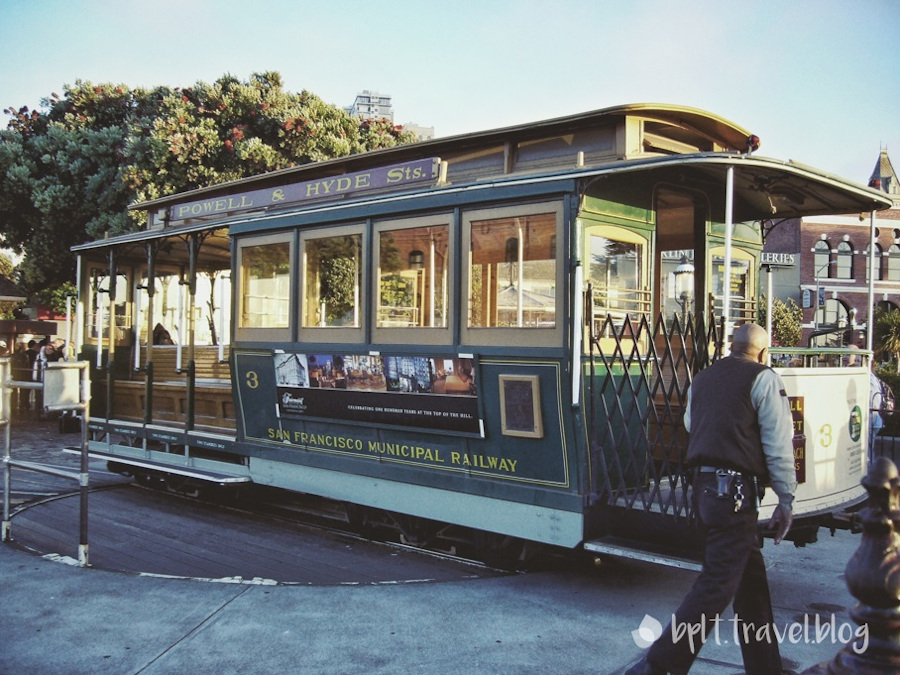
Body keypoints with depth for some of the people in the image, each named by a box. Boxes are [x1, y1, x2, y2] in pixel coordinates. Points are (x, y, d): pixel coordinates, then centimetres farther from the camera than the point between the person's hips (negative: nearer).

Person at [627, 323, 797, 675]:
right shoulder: (763, 379, -4)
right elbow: (778, 446, -7)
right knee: (717, 586, -5)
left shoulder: (703, 378, 17)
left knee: (752, 578, 18)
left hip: (703, 484, 8)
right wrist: (786, 501, 0)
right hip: (735, 490, -8)